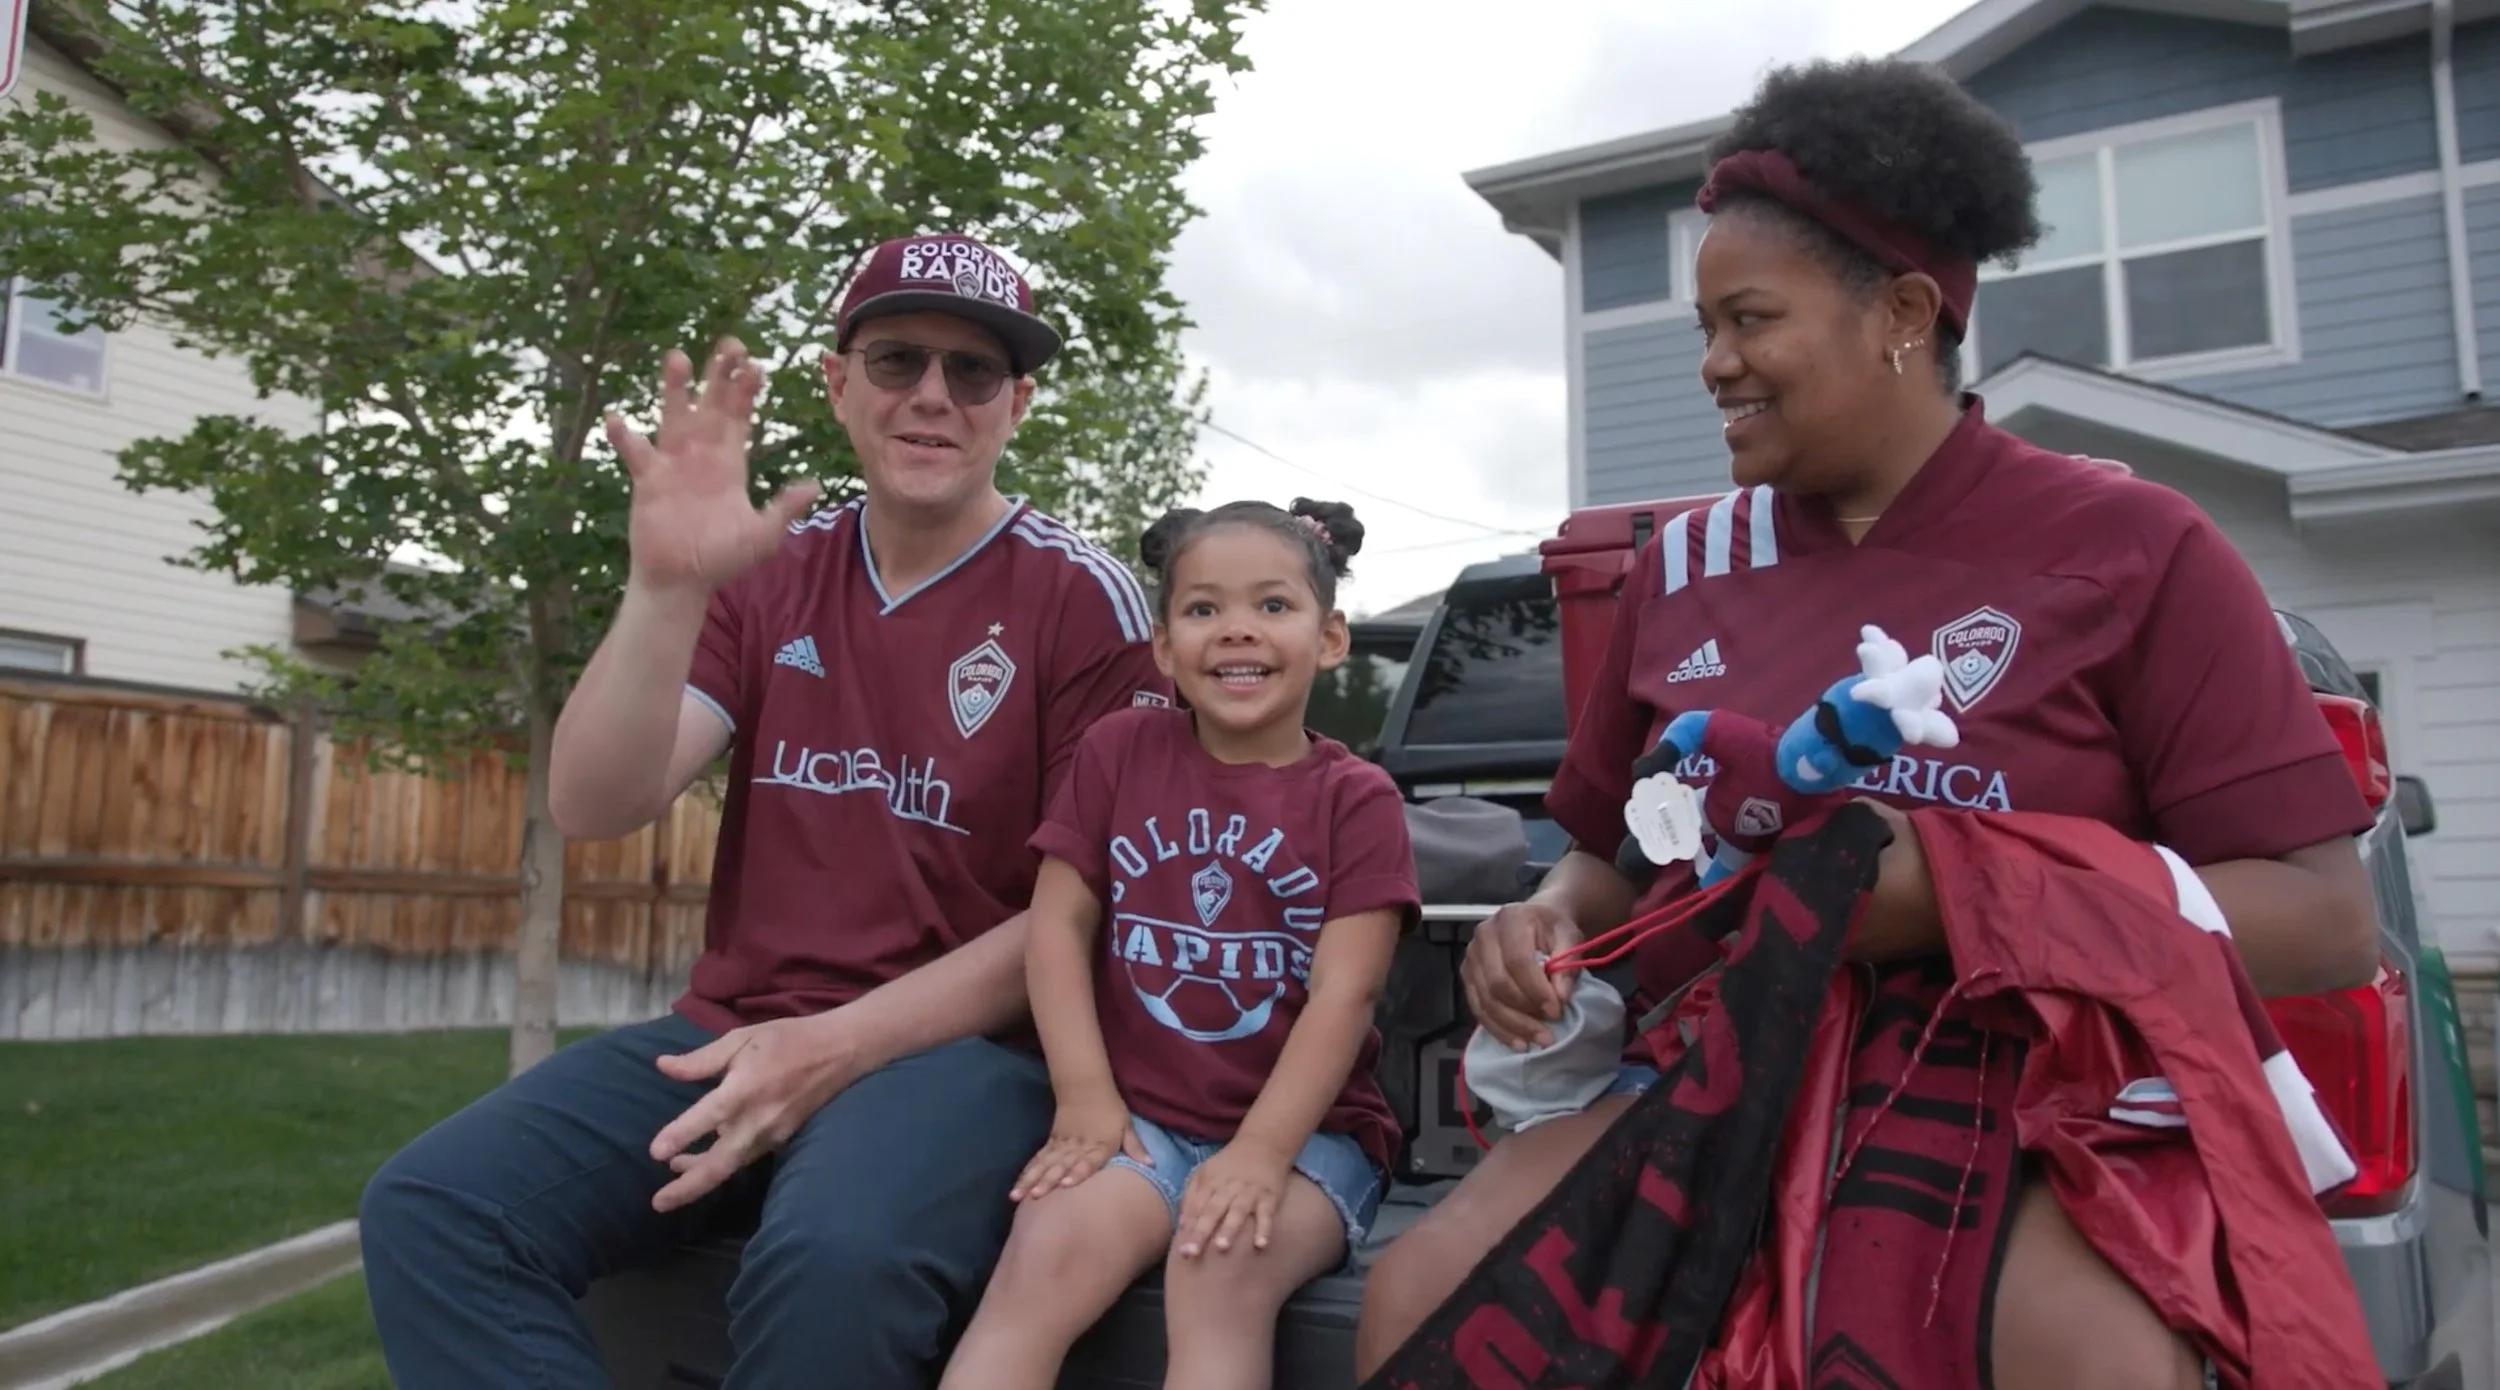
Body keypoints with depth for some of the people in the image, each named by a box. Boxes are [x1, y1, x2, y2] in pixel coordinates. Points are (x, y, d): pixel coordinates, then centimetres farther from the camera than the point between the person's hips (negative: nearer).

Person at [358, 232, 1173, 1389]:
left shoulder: (1083, 598, -3)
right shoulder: (771, 568, 9)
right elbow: (594, 809, -1)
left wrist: (844, 1044, -16)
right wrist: (665, 589, -18)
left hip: (963, 1045, -4)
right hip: (736, 1032, 5)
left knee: (837, 1257, -36)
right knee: (430, 1209, -17)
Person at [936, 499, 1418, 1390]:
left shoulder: (1357, 798, 0)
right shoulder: (1120, 749, 7)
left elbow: (1344, 992, -9)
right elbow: (1059, 925, 3)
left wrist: (1260, 1153, -21)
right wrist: (1086, 1103, -8)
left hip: (1305, 1130, -1)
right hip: (1141, 1118, 1)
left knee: (1222, 1274, -33)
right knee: (1047, 1255, -28)